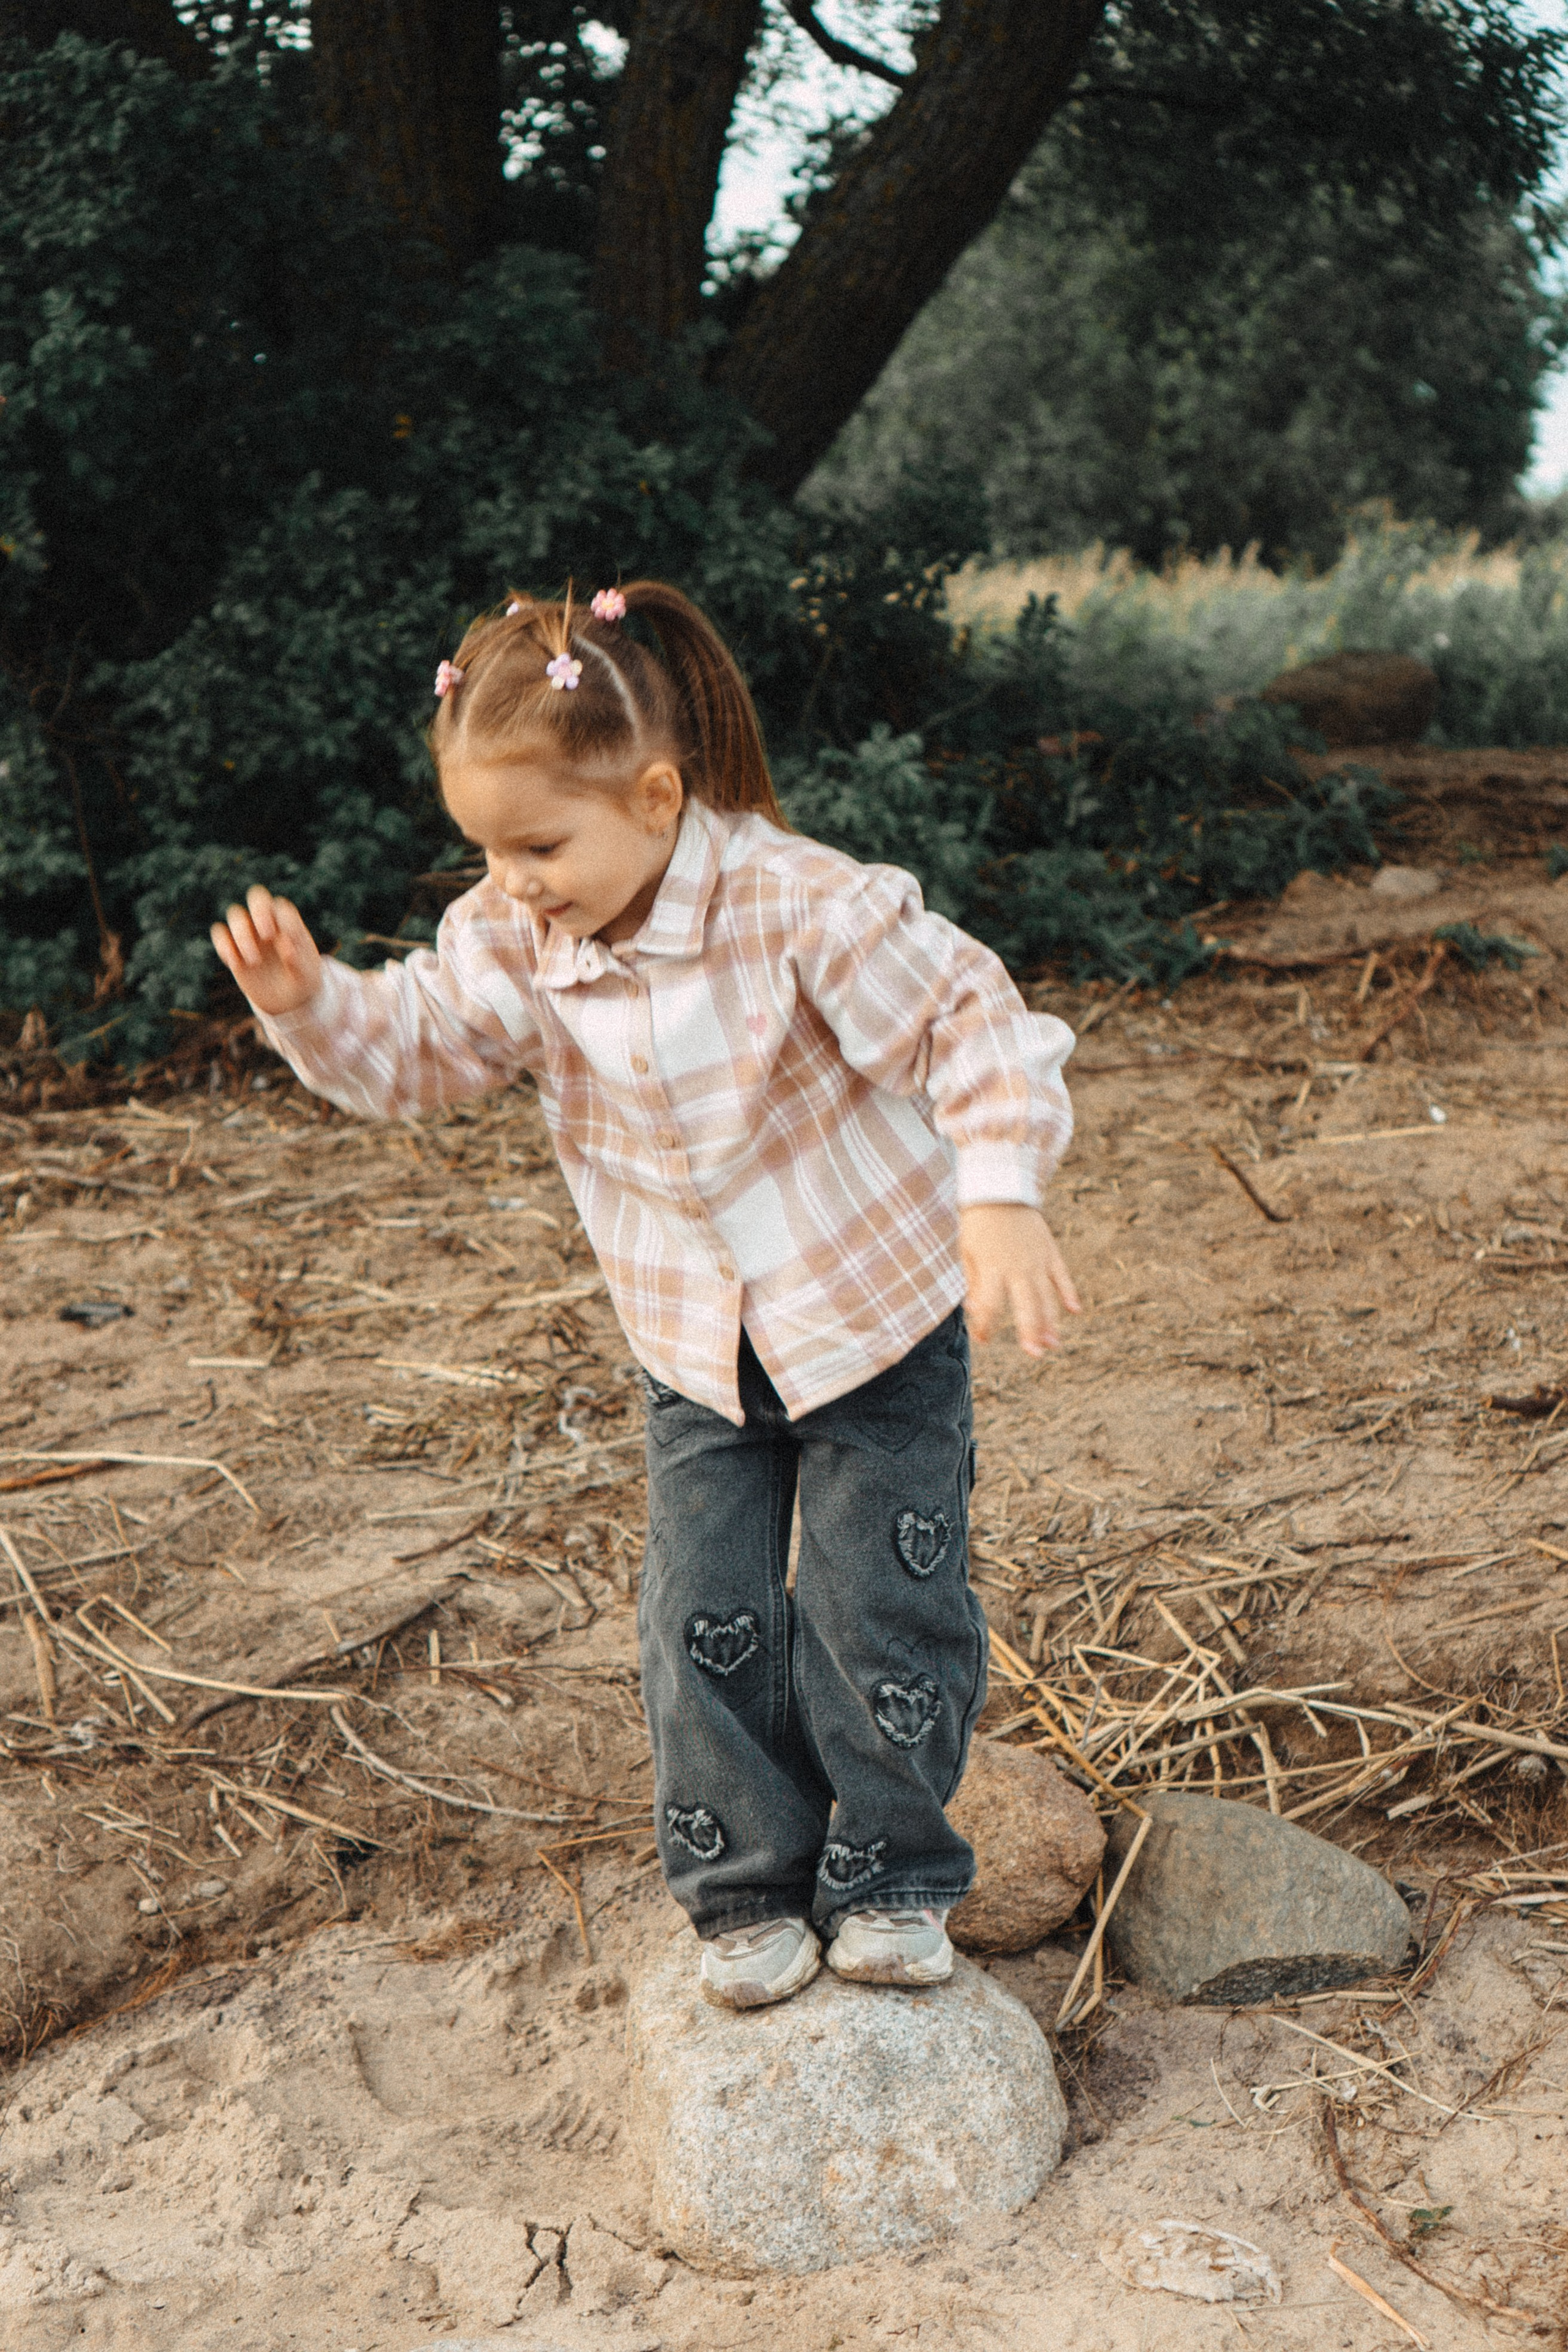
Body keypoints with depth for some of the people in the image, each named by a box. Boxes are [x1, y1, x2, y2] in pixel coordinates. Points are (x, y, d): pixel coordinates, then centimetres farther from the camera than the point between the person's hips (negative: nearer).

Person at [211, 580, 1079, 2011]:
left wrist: (1002, 1200, -37)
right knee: (706, 1622, 4)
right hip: (695, 1352, 4)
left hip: (880, 1319, -4)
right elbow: (411, 1048, 1)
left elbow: (971, 1024, -25)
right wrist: (306, 1001, -20)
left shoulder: (803, 907, -28)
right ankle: (748, 1889, 23)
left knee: (877, 1613, 1)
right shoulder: (514, 942, -11)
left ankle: (892, 1878, 23)